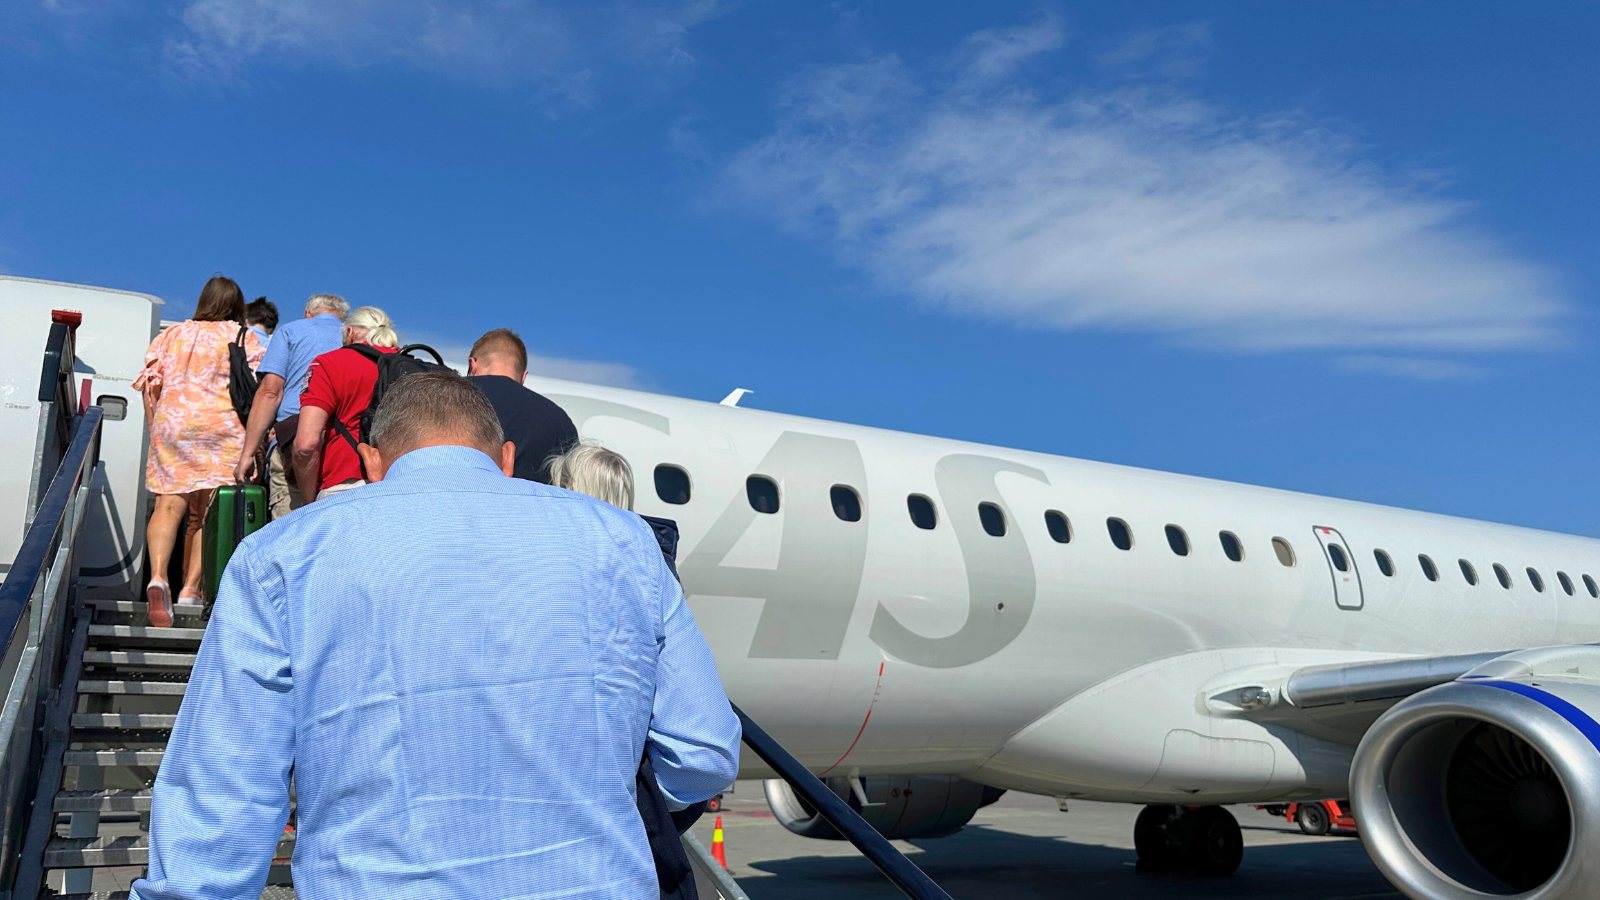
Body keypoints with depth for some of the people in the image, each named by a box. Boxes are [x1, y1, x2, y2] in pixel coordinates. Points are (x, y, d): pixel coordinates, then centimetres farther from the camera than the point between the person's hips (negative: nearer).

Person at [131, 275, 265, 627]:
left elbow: (150, 384, 14)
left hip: (171, 425, 2)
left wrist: (154, 430, 20)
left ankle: (158, 577, -26)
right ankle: (190, 589, -1)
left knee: (168, 504, -5)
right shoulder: (245, 338, 10)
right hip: (222, 428, -2)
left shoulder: (171, 335, 19)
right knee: (207, 512, 3)